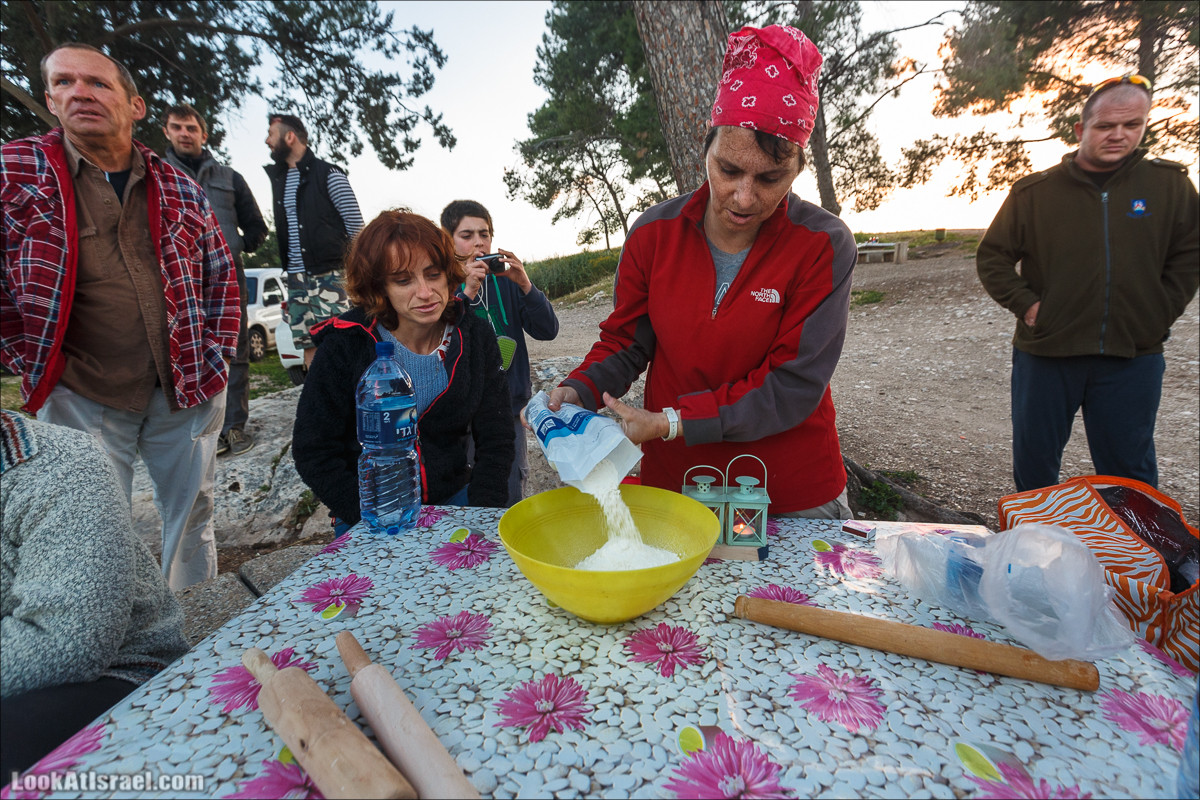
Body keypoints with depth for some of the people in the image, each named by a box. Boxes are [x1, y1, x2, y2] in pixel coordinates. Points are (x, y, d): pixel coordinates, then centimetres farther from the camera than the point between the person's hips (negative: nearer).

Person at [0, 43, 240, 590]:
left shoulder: (180, 188, 5)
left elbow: (221, 274, 12)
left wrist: (217, 355, 4)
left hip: (188, 391, 3)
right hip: (80, 397, -2)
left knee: (191, 517, 15)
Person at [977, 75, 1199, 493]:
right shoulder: (1033, 191, 0)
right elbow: (992, 256, 3)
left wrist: (1158, 316, 0)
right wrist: (1026, 305, -7)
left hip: (1133, 358, 1)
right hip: (1044, 353, -1)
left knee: (1130, 469, 11)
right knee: (1033, 461, 11)